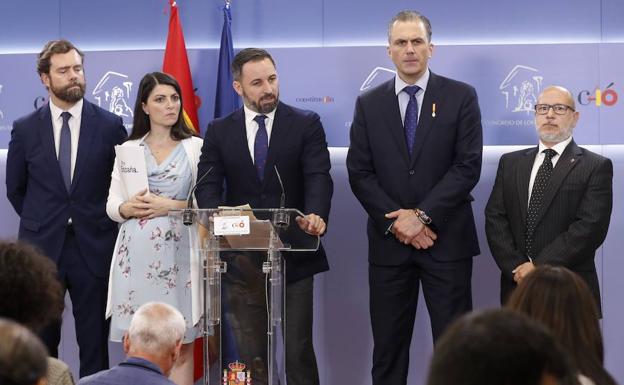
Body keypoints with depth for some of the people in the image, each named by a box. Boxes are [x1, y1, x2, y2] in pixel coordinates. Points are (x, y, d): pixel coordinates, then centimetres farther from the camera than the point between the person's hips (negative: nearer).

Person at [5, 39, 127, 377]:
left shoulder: (109, 126, 0)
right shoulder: (25, 129, 2)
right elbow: (15, 188, 13)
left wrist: (101, 223, 5)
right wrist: (41, 223, 11)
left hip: (93, 247, -1)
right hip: (41, 246, 1)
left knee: (94, 342, 4)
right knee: (41, 341, 6)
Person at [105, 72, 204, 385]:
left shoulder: (195, 147, 6)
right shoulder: (128, 149, 12)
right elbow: (112, 205, 10)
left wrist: (170, 206, -12)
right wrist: (128, 208, -11)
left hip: (176, 253, -2)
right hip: (135, 254, 2)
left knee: (180, 346, -3)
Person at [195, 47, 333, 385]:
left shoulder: (306, 124, 1)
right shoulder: (219, 131, 7)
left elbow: (318, 177, -10)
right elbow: (208, 186, -1)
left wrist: (316, 215, -31)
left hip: (293, 255, -2)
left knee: (298, 348, 0)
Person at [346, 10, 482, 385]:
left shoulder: (461, 97, 1)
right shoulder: (369, 104, 8)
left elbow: (468, 166, -6)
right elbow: (359, 172, 3)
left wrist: (423, 215, -13)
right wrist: (395, 221, -9)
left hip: (447, 240, -2)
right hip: (389, 242, 2)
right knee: (388, 346, 7)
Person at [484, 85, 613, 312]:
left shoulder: (596, 167, -1)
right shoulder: (511, 163, 12)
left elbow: (591, 226, -12)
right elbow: (495, 217, 4)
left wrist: (540, 266, -16)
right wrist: (517, 266, -10)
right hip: (516, 284, 3)